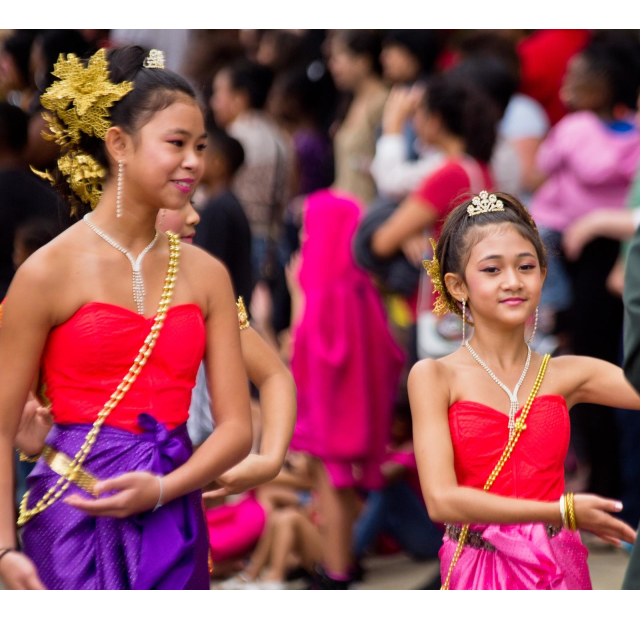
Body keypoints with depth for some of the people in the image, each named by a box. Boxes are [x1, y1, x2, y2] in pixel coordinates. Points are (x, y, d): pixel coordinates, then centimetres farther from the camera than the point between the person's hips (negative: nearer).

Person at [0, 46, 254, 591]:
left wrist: (160, 489, -12)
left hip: (173, 525, 4)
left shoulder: (206, 275, 6)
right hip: (76, 525, -4)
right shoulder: (49, 271, -5)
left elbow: (236, 426, 4)